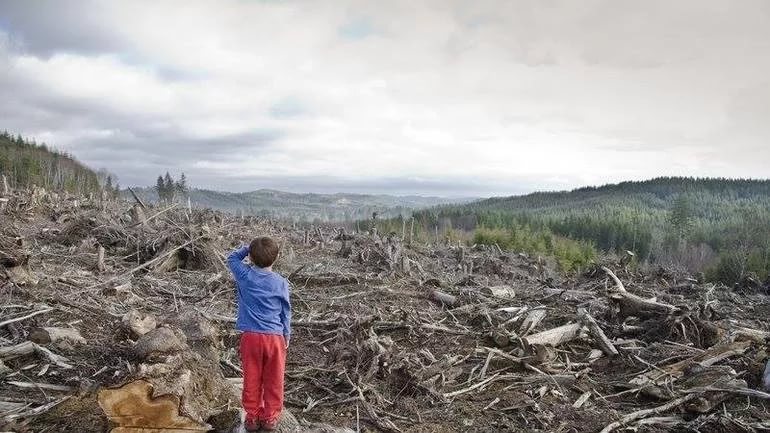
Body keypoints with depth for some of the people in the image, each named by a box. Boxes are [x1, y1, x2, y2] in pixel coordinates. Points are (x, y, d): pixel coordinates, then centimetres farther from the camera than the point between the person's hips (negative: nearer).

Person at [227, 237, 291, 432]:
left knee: (252, 379, 13)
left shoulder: (244, 276, -7)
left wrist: (248, 248, 9)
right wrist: (287, 336, 12)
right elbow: (286, 312, 2)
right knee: (273, 380, 13)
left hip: (250, 336, 1)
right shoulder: (281, 283, -6)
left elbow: (232, 258, 15)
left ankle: (252, 416, 23)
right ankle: (270, 417, 23)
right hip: (274, 336, 0)